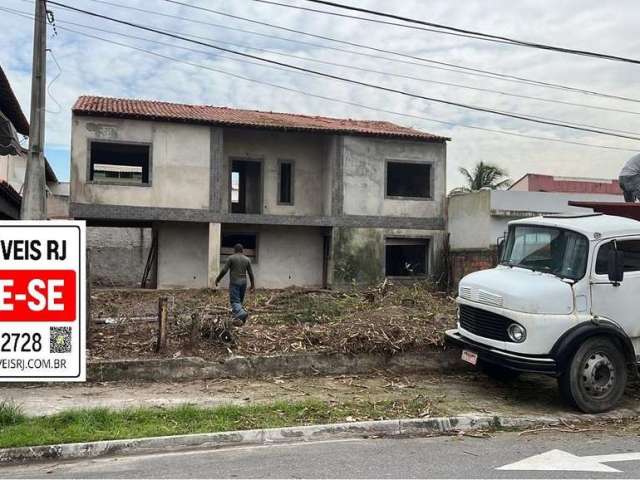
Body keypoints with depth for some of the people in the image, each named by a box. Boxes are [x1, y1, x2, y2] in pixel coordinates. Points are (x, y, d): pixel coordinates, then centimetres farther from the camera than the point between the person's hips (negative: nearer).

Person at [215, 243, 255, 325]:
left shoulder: (231, 258, -3)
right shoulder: (247, 259, 8)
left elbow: (224, 270, -8)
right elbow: (250, 273, 7)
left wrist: (218, 279, 3)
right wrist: (253, 285, 12)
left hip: (234, 282, -4)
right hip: (243, 282, 4)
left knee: (235, 301, -8)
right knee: (240, 300, 13)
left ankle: (241, 313, -31)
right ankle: (238, 317, 13)